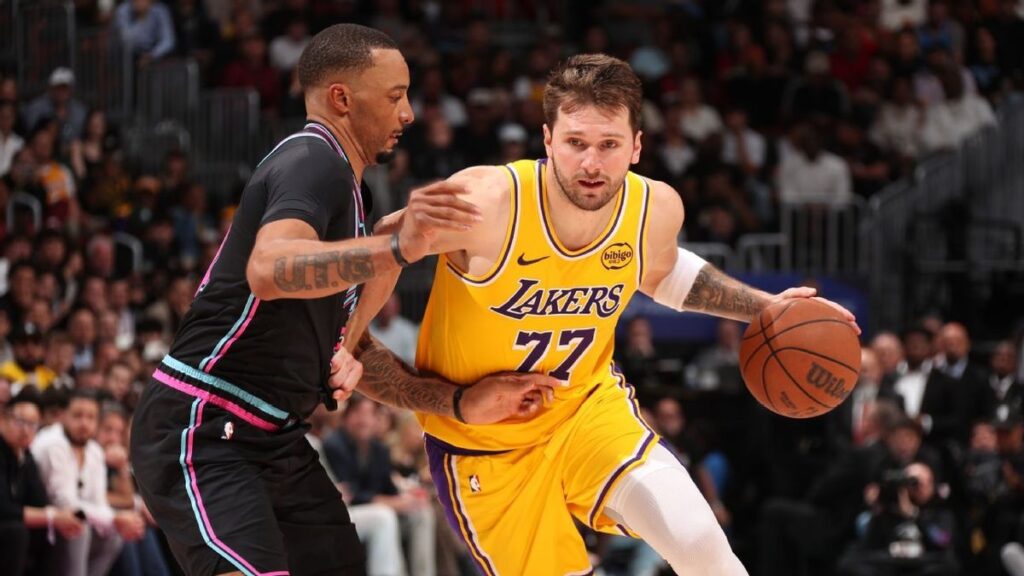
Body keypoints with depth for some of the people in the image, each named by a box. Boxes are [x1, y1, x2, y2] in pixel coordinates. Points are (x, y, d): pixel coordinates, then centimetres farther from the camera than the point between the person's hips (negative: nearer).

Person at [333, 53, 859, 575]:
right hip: (484, 446, -2)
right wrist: (348, 347, -18)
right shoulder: (485, 203, -29)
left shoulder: (657, 209, -13)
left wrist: (764, 306, 11)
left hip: (588, 405, 2)